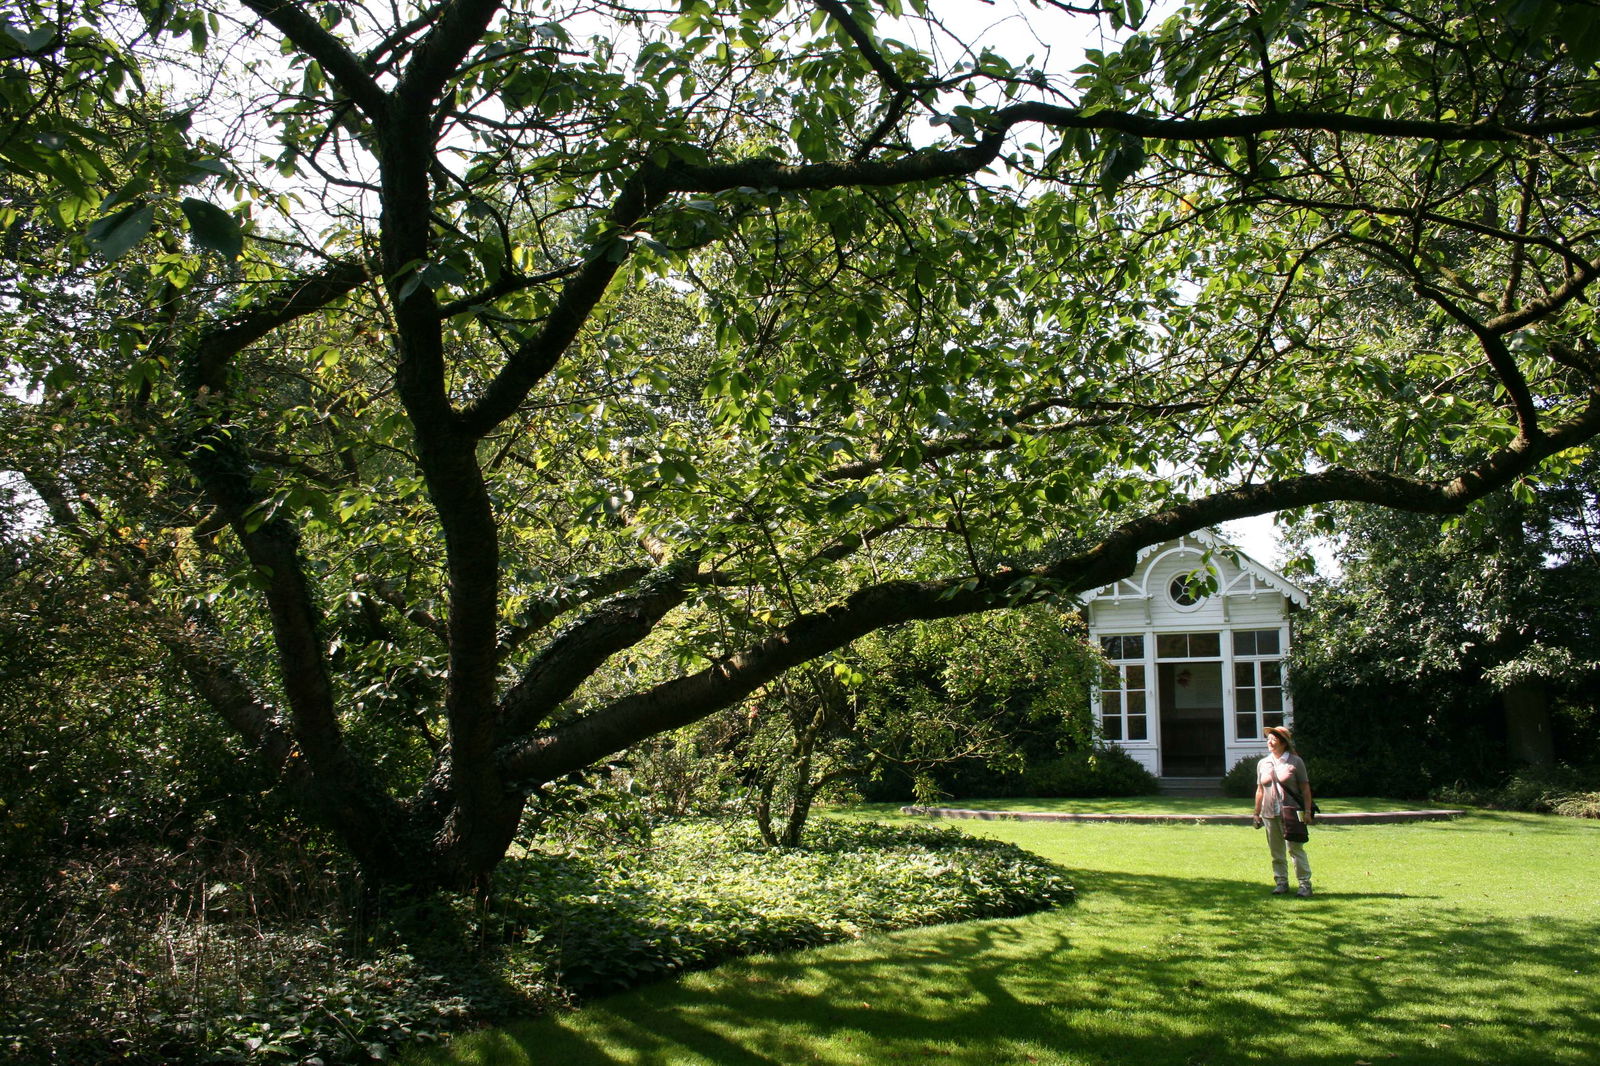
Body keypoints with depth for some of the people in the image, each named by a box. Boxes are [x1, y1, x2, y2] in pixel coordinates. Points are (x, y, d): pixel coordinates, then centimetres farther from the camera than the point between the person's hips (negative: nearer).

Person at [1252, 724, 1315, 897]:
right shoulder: (1263, 764, 11)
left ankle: (1305, 883, 1)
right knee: (1276, 851, 8)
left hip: (1291, 813, -4)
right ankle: (1281, 882, 17)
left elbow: (1305, 788, -1)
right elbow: (1260, 790, 16)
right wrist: (1257, 813, 15)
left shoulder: (1295, 762, -1)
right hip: (1270, 815, 4)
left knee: (1295, 848, -5)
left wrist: (1307, 811, -7)